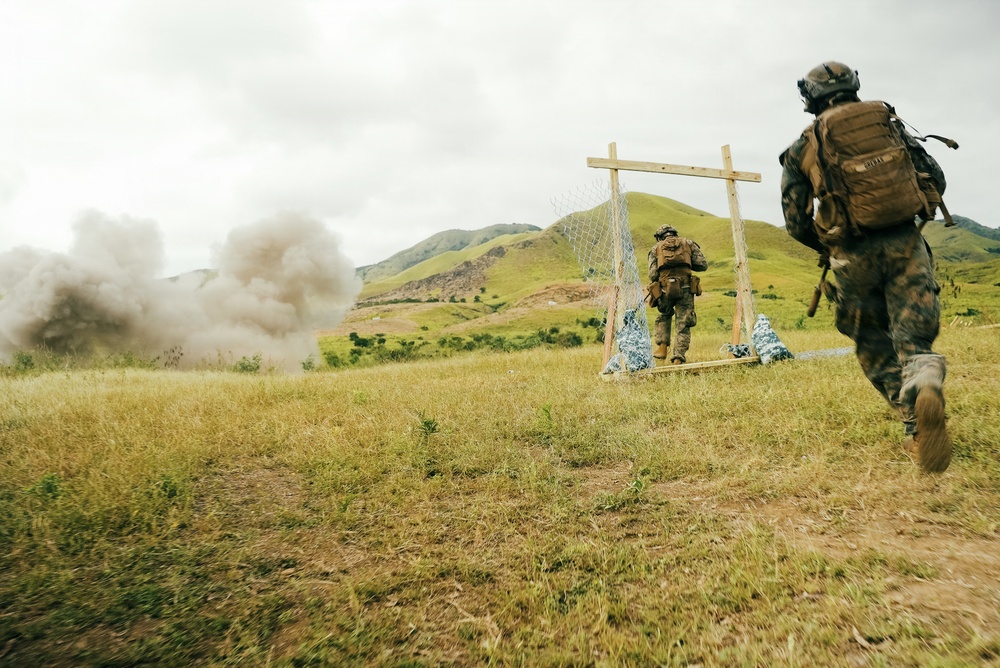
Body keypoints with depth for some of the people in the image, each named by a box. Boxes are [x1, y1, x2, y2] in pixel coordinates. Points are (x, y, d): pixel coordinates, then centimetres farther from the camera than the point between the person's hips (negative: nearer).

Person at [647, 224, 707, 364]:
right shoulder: (688, 243, 17)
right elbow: (703, 265, 11)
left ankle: (662, 347, 12)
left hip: (665, 289, 1)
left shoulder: (656, 248, 14)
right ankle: (678, 357, -1)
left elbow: (652, 275, 4)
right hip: (685, 288, 0)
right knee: (683, 325, 7)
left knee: (663, 317, 26)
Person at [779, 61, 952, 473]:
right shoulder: (888, 121, 12)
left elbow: (796, 221, 1)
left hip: (855, 256, -1)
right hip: (905, 244, 1)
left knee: (874, 345, 15)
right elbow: (934, 179, 9)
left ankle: (914, 427, 8)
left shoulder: (803, 148, 5)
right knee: (914, 337, 2)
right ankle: (925, 386, -31)